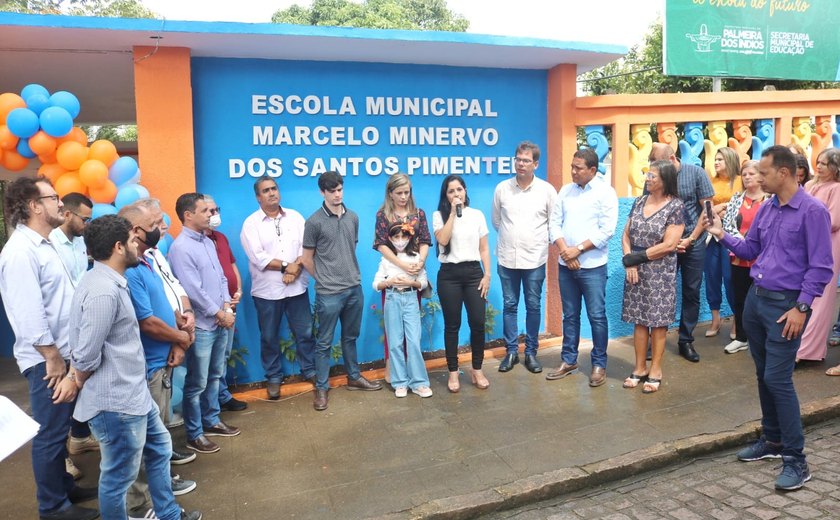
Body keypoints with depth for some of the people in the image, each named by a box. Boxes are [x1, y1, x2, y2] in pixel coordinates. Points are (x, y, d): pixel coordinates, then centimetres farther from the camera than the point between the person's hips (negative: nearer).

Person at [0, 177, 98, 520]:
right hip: (47, 360, -9)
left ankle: (64, 487, 34)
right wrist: (53, 358, -17)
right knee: (50, 434, 3)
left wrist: (63, 355, 15)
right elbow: (29, 315, -23)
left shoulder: (43, 244, 12)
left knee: (60, 429, 20)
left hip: (63, 354, 9)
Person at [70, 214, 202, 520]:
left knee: (159, 447, 25)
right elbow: (86, 356, -22)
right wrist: (79, 381, -4)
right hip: (115, 401, -11)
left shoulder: (111, 281, 7)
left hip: (133, 392, 11)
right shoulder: (104, 291, -26)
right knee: (119, 475, 8)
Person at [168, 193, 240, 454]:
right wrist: (220, 313, -12)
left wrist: (226, 306, -1)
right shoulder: (180, 247, -15)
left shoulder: (208, 242, 9)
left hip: (220, 322, 8)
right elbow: (193, 290, -19)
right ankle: (194, 434, 16)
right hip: (201, 326, -8)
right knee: (197, 383, 3)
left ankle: (211, 421, 33)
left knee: (215, 376, 19)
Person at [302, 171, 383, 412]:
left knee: (350, 337, 19)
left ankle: (354, 377, 34)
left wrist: (351, 275, 11)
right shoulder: (314, 222, -9)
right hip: (328, 293, -5)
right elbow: (307, 259, -2)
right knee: (324, 342, 5)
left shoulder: (353, 217, 5)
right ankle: (321, 389, 16)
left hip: (354, 288, 5)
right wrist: (324, 279, 4)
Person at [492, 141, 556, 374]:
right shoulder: (502, 188, 0)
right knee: (509, 305, 8)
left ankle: (531, 352, 19)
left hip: (535, 259, -1)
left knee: (533, 306, 7)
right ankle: (511, 351, 20)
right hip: (507, 258, 1)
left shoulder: (547, 190, -4)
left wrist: (538, 239, 9)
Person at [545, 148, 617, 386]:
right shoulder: (565, 190, 9)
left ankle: (599, 364, 16)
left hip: (592, 266, -4)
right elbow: (554, 223, 5)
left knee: (597, 316, 2)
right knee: (570, 315, 13)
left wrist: (578, 249, -14)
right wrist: (565, 251, -10)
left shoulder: (605, 192, -5)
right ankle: (569, 360, 24)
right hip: (566, 265, 5)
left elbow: (607, 230, -12)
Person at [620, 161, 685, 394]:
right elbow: (626, 235, 6)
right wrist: (629, 262, -9)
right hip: (635, 270, 4)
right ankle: (640, 368, 18)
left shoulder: (675, 206, -8)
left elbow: (669, 245, -15)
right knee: (639, 320, 8)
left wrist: (636, 257, -12)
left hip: (660, 272, -4)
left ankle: (655, 370, 15)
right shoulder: (639, 202, 7)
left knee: (658, 321, 4)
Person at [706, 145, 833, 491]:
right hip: (756, 299, 7)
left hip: (786, 304, -7)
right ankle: (772, 440, 29)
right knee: (764, 375, 14)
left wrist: (801, 308, -18)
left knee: (778, 379, -8)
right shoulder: (766, 209, 9)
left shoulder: (813, 211, -13)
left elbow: (821, 267, -14)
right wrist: (722, 235, 1)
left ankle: (796, 459, 4)